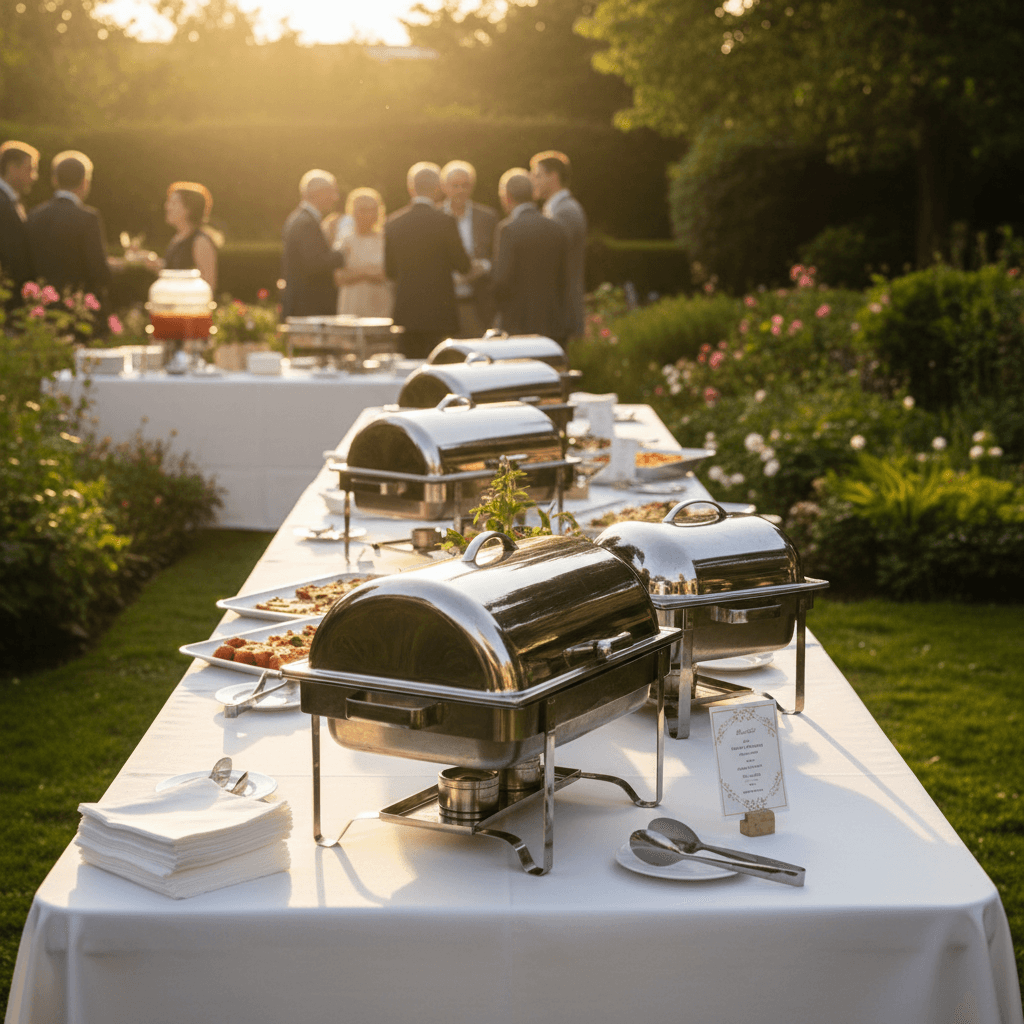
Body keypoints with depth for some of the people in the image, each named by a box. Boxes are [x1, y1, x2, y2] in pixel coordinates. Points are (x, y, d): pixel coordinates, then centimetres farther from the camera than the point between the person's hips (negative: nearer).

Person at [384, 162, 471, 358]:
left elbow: (389, 270, 11)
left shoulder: (392, 223, 4)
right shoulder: (445, 222, -10)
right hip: (438, 311, -4)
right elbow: (463, 265, -2)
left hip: (405, 311, 4)